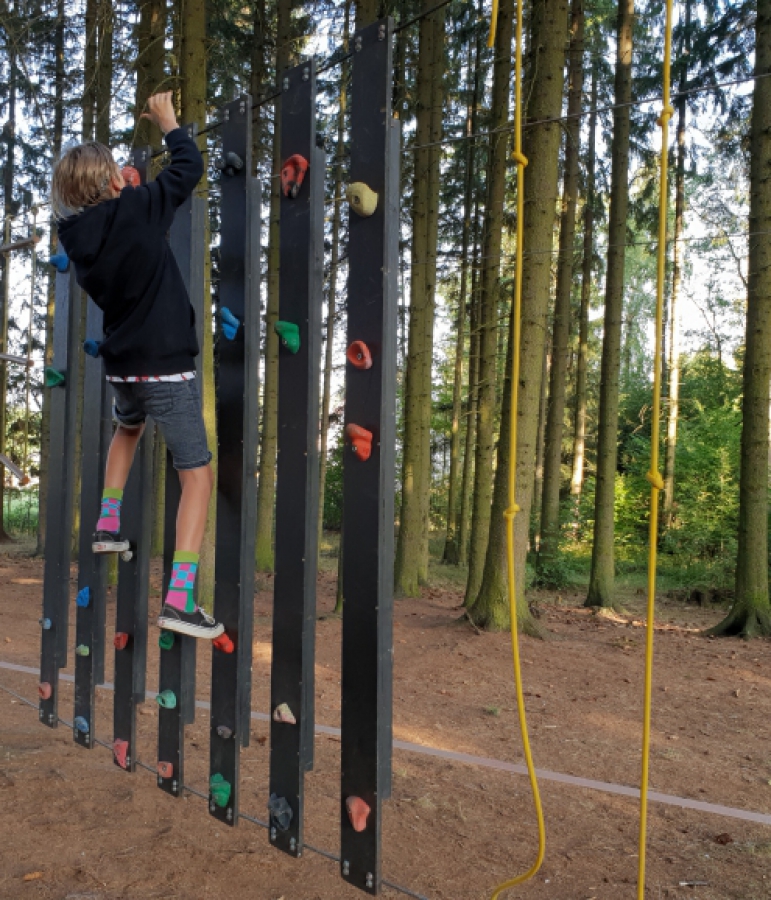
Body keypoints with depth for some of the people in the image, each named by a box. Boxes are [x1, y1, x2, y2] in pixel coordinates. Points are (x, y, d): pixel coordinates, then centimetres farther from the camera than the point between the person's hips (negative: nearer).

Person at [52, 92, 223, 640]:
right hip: (166, 367, -6)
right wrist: (167, 120, 16)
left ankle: (108, 524, 37)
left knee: (128, 428, 39)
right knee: (198, 475, 0)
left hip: (122, 366, 6)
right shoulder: (136, 211, -13)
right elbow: (190, 166, -1)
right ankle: (180, 599, -8)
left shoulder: (77, 235, 1)